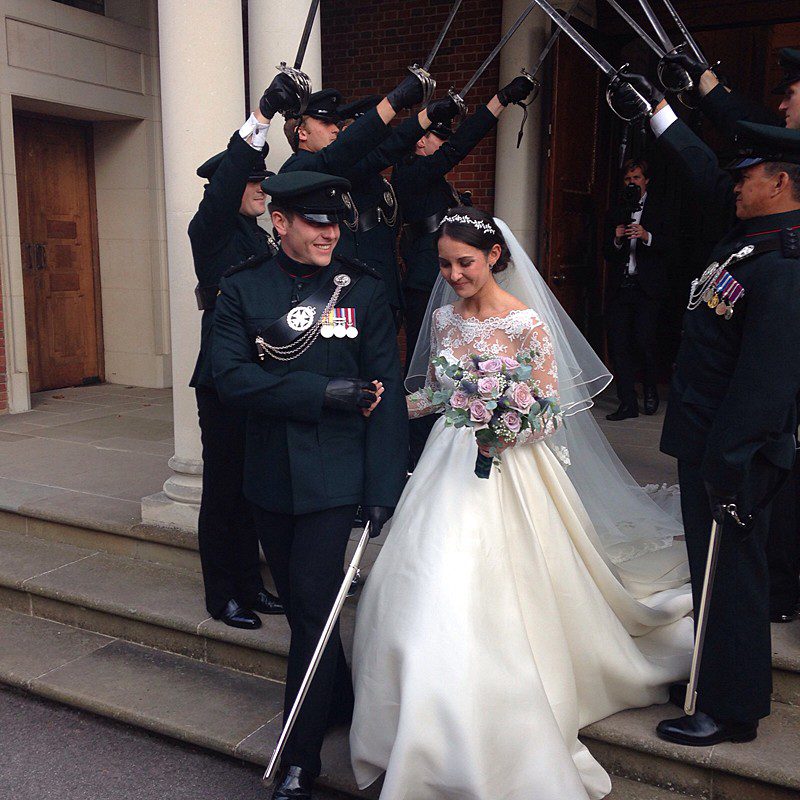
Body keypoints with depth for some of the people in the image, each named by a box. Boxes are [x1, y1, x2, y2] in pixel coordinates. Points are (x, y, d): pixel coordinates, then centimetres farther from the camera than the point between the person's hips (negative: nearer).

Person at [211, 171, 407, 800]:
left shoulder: (364, 289, -2)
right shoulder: (243, 288, 1)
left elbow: (386, 390, -6)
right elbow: (231, 374, -11)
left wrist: (383, 485, -12)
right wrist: (324, 393, -18)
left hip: (334, 477, -3)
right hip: (270, 476, 3)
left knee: (314, 611, 0)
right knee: (299, 605, 17)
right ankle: (342, 704, 41)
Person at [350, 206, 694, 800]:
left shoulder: (527, 322, -11)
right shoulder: (443, 317, 7)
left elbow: (550, 410, -11)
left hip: (506, 468, -6)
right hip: (450, 461, 6)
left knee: (489, 608, -5)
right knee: (422, 597, 7)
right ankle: (429, 729, 31)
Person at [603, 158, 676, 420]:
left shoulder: (660, 210, 7)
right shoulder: (616, 214, 17)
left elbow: (670, 247, -2)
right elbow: (607, 254, 13)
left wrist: (647, 236, -17)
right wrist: (617, 240, -7)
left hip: (648, 288, -3)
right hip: (620, 288, 3)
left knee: (644, 341, -10)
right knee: (618, 345, -2)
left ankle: (651, 391, 19)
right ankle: (628, 403, 5)